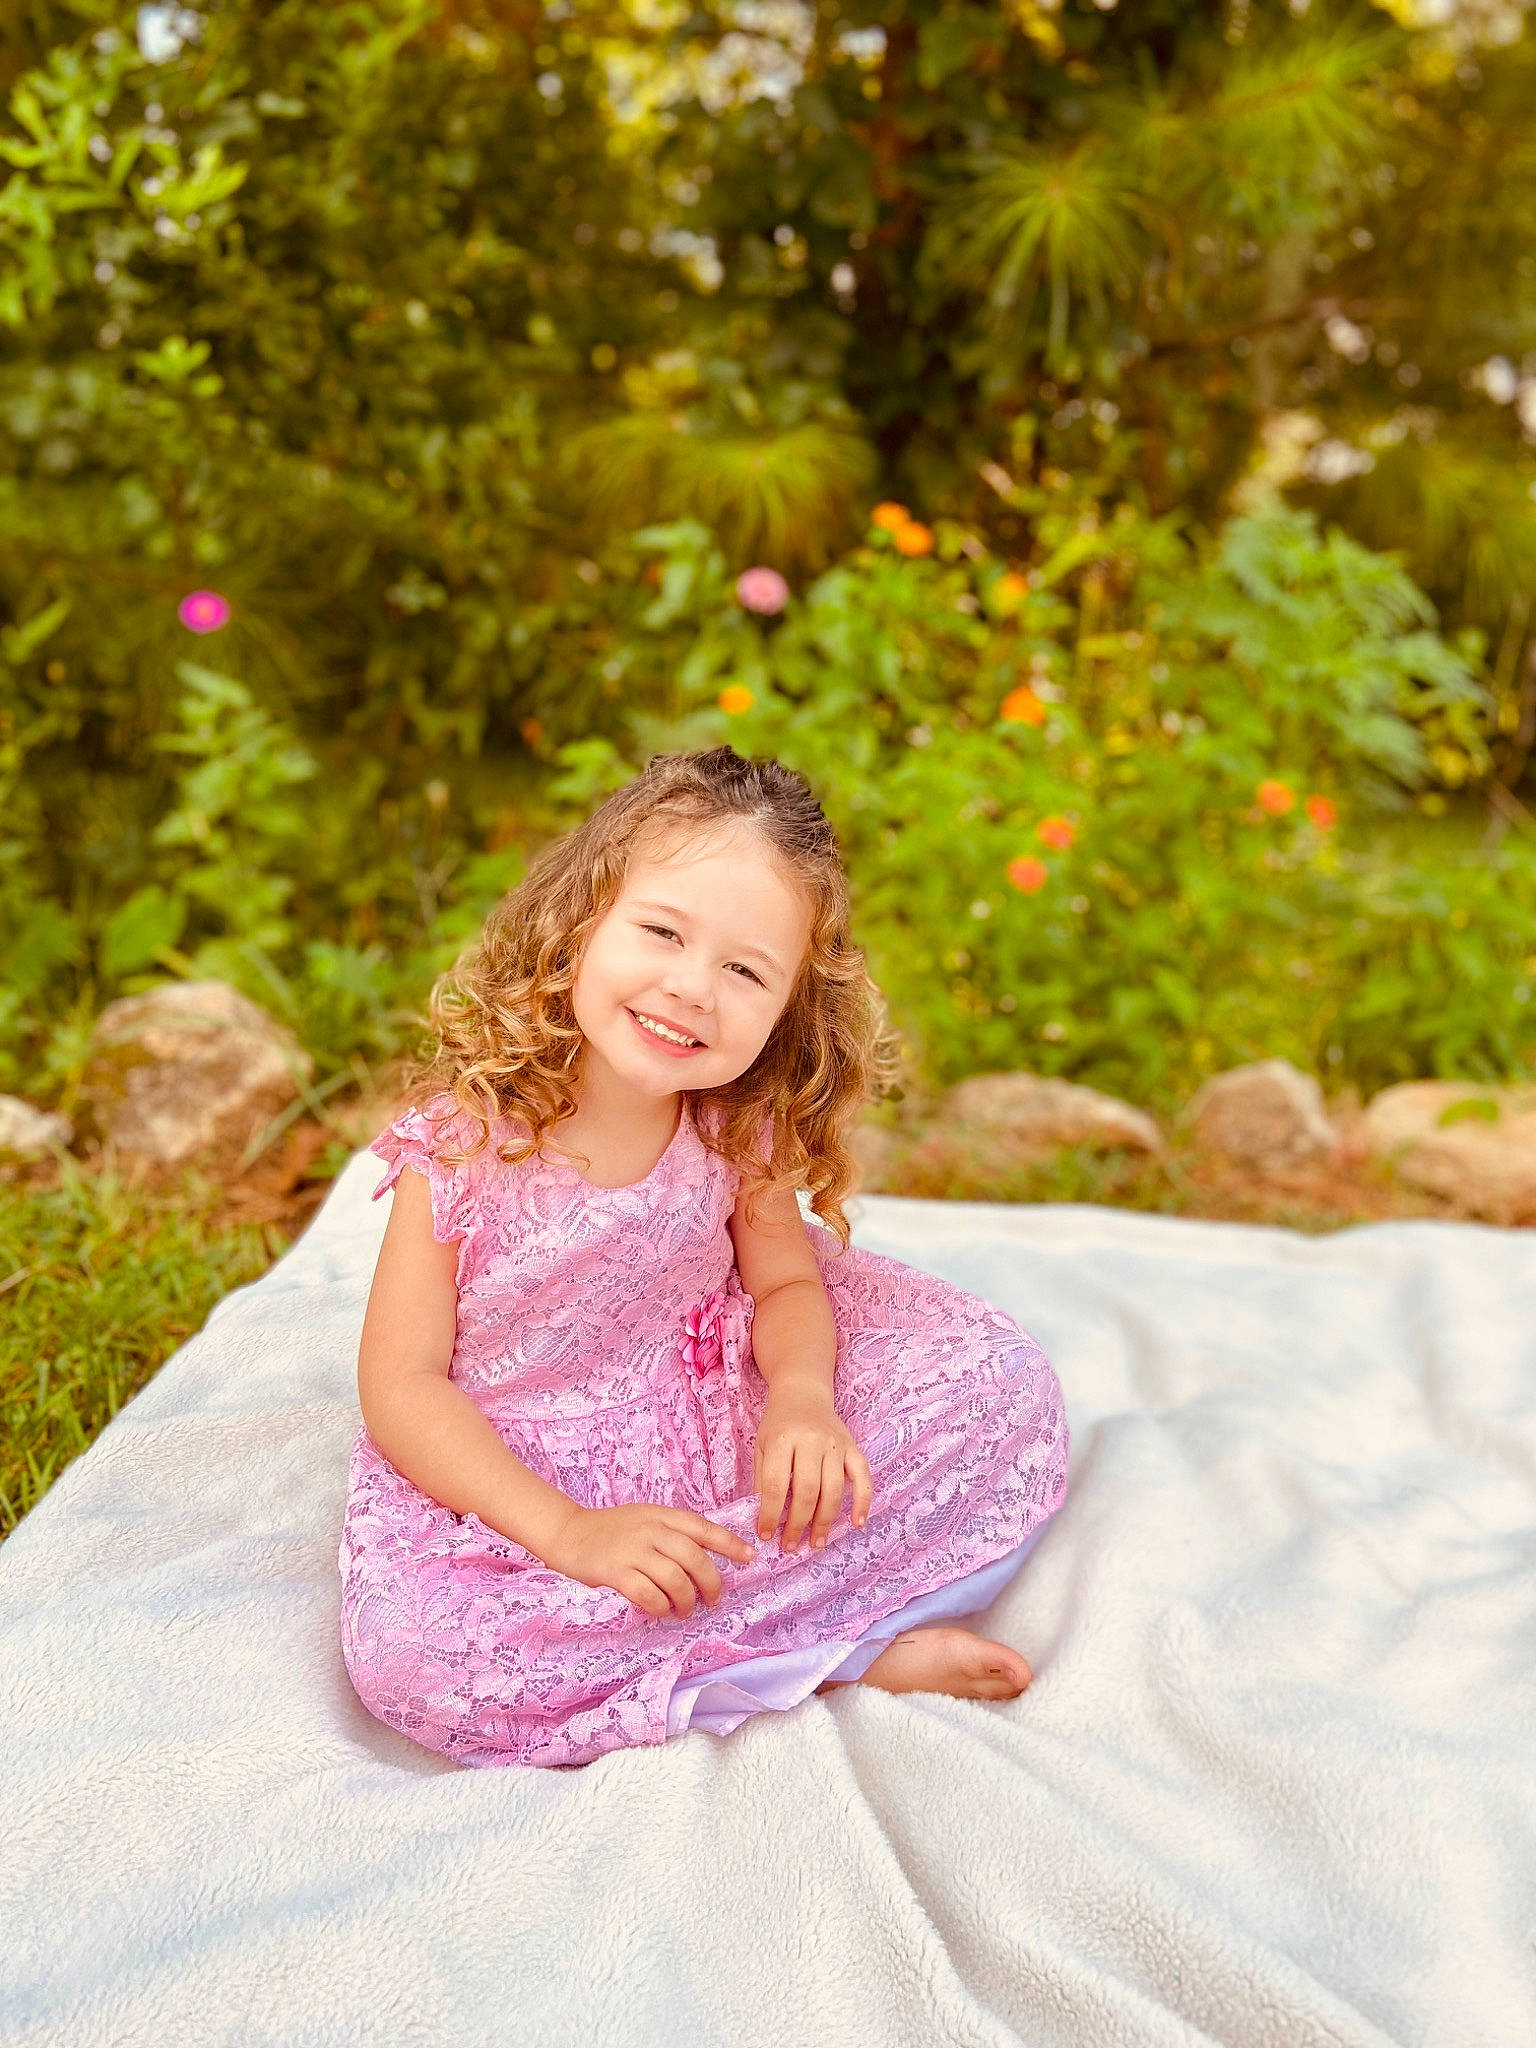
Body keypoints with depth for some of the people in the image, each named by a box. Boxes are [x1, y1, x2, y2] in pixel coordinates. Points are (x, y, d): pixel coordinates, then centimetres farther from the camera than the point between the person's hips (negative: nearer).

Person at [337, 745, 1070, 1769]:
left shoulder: (738, 1128, -10)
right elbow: (401, 1385, -17)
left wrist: (803, 1399, -22)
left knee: (1001, 1379, -6)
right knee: (408, 1650, -34)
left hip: (726, 1442, 3)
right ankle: (851, 1652, -21)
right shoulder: (465, 1145, -21)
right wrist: (572, 1536, -26)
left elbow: (786, 1282, 2)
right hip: (507, 1483, -3)